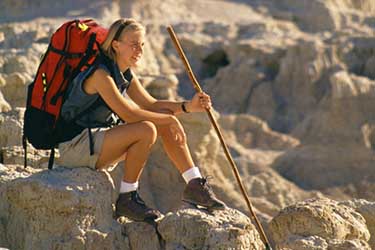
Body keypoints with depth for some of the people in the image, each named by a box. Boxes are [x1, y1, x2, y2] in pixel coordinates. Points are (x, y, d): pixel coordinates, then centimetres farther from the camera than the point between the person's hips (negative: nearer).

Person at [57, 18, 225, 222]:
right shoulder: (100, 73, -20)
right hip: (75, 146, -9)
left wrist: (188, 106, -7)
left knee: (166, 123, 1)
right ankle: (127, 199, -17)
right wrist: (168, 119, -18)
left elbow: (151, 104, 8)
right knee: (146, 130, -28)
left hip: (95, 140, 9)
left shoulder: (125, 74, 9)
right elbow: (127, 114, -26)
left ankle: (194, 185, 4)